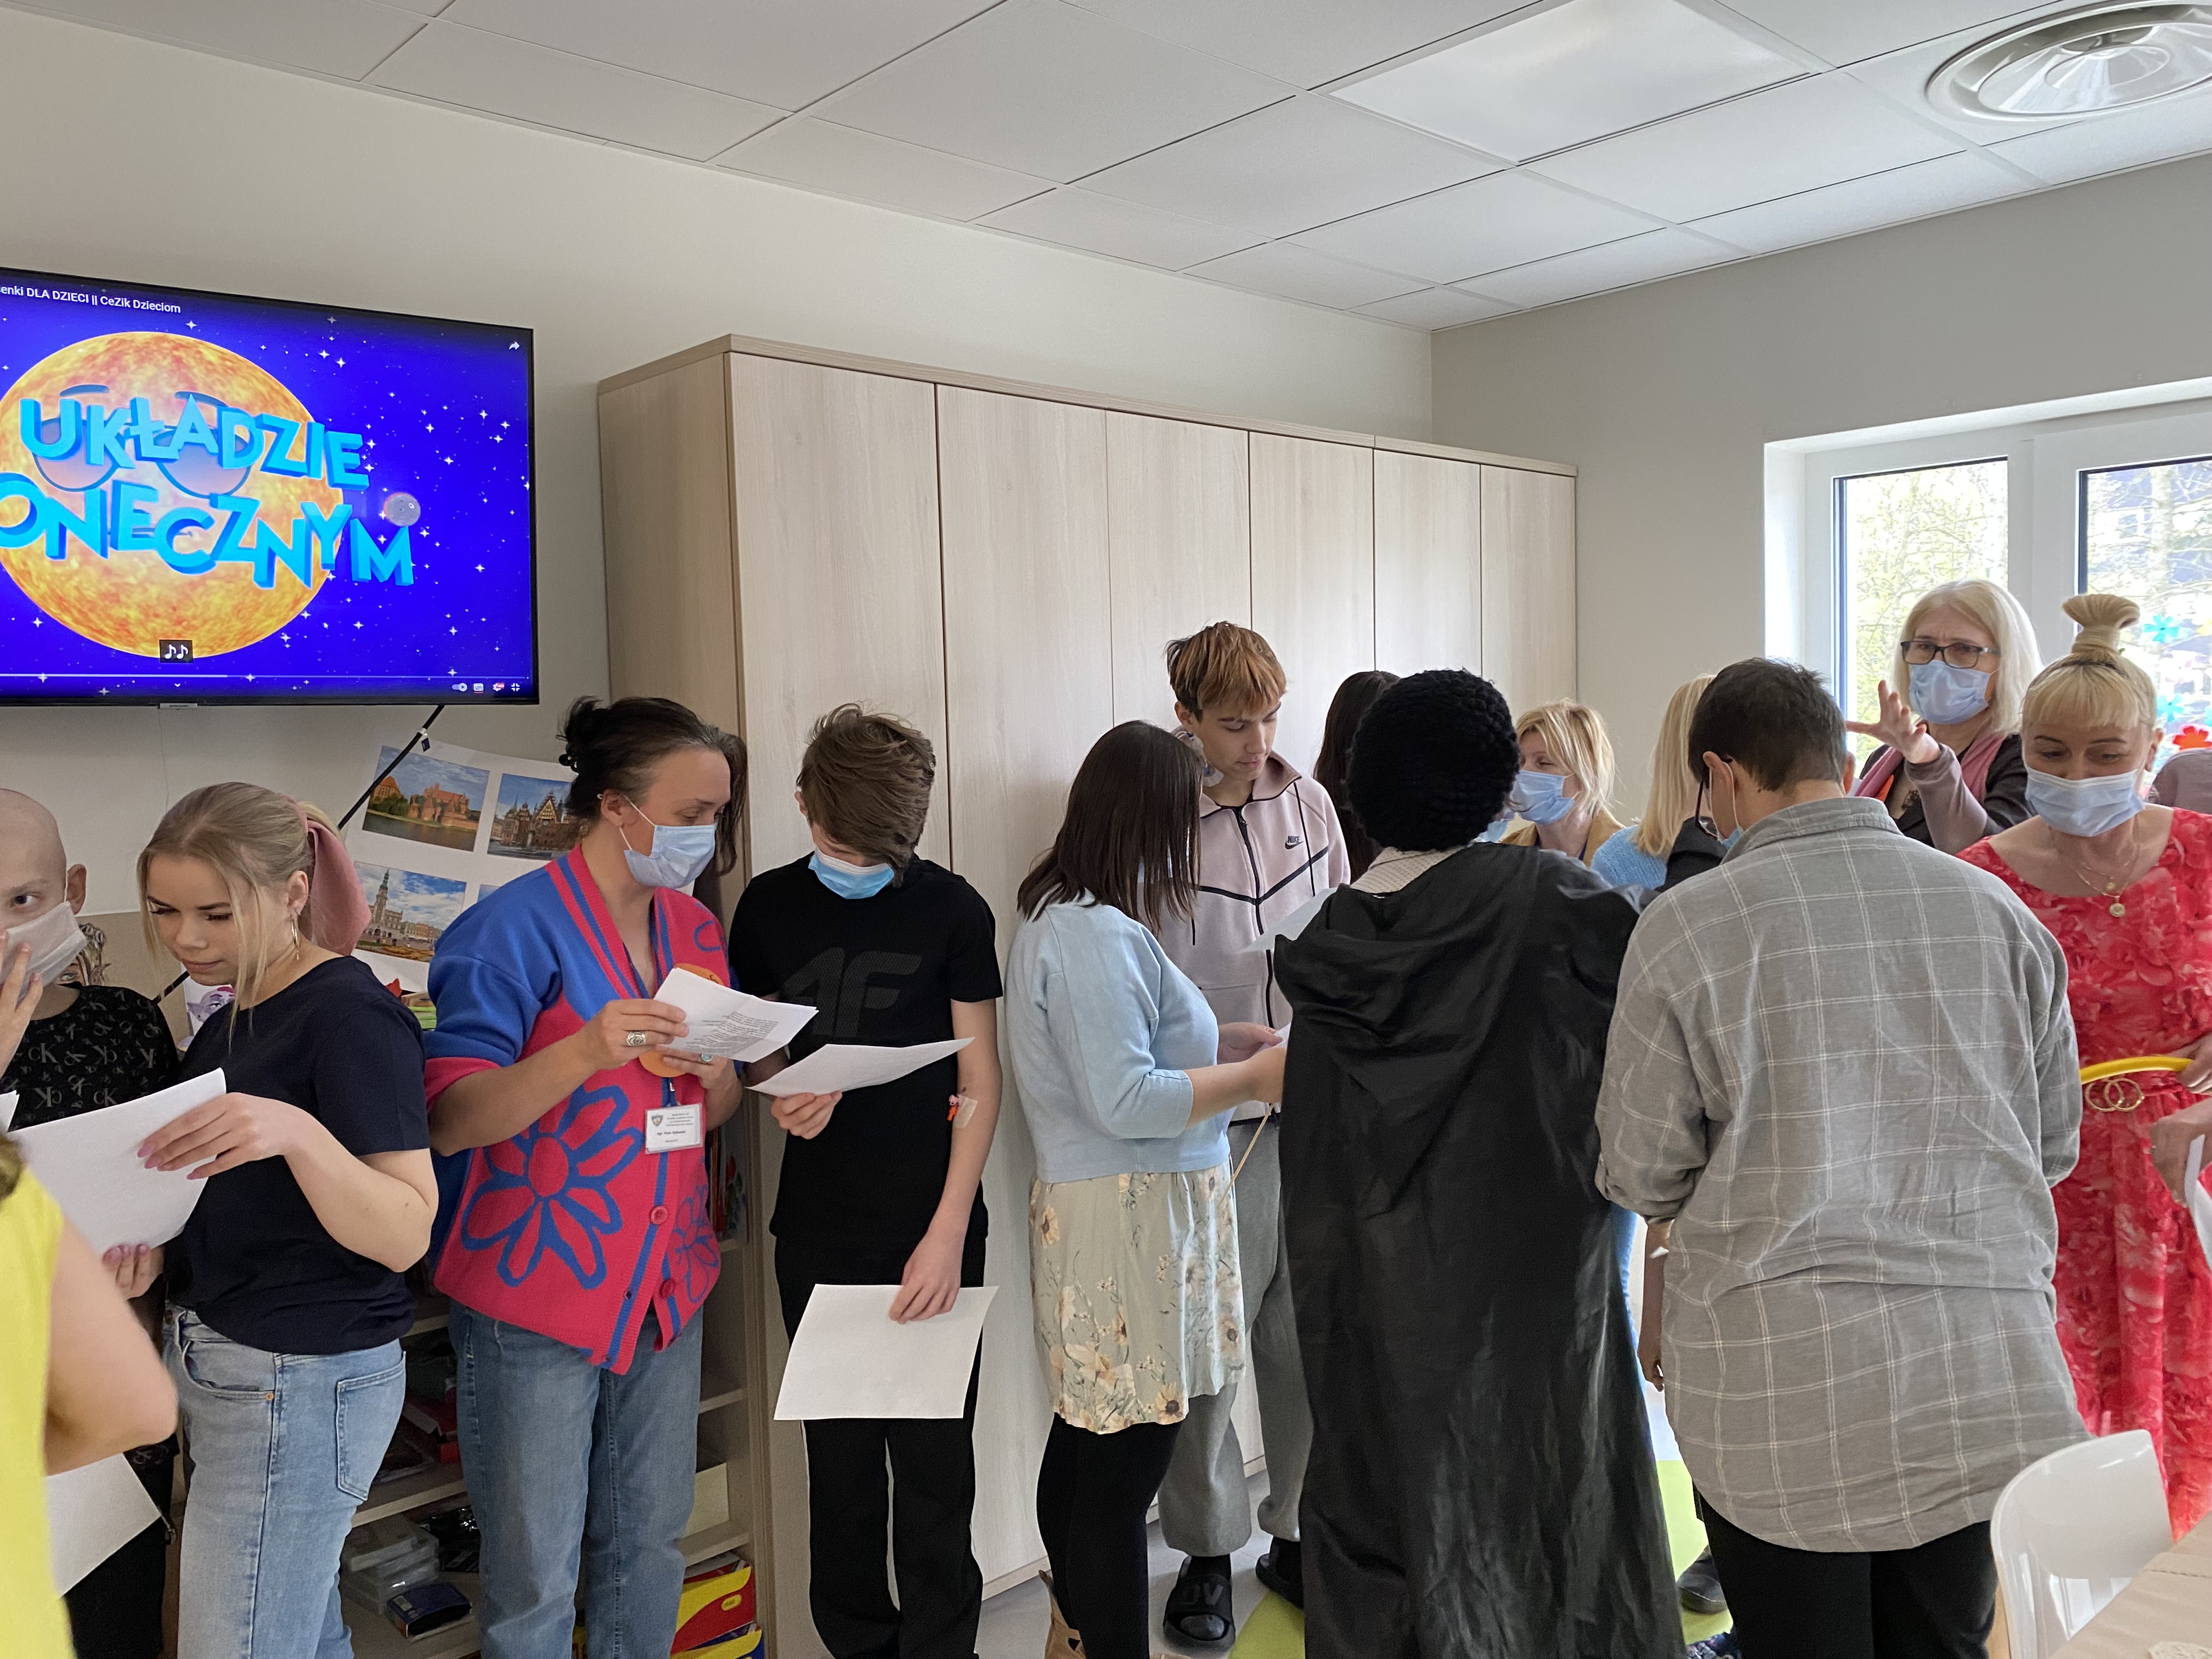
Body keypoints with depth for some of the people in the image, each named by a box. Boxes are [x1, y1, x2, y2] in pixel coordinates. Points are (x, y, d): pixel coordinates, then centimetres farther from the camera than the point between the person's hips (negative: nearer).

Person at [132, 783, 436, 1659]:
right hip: (213, 1362, 9)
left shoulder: (352, 1016, -18)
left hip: (304, 1379, -9)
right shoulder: (229, 1024, 9)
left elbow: (403, 1235, -24)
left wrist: (297, 1132, -38)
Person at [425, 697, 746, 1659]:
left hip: (666, 1285, 6)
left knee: (649, 1548, 16)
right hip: (536, 1295, -6)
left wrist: (719, 1080, -7)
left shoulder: (697, 931, 9)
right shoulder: (513, 928, -12)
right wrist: (586, 1050, -29)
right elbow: (448, 1119, -15)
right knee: (535, 1579, 6)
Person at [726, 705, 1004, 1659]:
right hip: (817, 1230, 3)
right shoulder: (769, 905, 2)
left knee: (933, 1463, 4)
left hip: (929, 1231, -2)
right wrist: (782, 1096, -11)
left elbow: (979, 1083, -4)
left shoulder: (952, 911, -6)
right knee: (839, 1454, 13)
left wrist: (947, 1234, -12)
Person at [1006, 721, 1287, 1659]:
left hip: (1098, 1210, 11)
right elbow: (1122, 1100, -23)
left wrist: (1230, 1039, 10)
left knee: (1087, 1441, 22)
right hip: (1132, 1220, -11)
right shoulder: (1099, 935, -20)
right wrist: (1253, 1078, -13)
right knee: (1123, 1463, 1)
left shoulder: (1064, 917, 12)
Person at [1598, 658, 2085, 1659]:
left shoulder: (1685, 924, -10)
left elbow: (1641, 1175, -4)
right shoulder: (1995, 908, 2)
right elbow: (2055, 1142, 11)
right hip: (1986, 1377, 4)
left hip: (1779, 1387, -3)